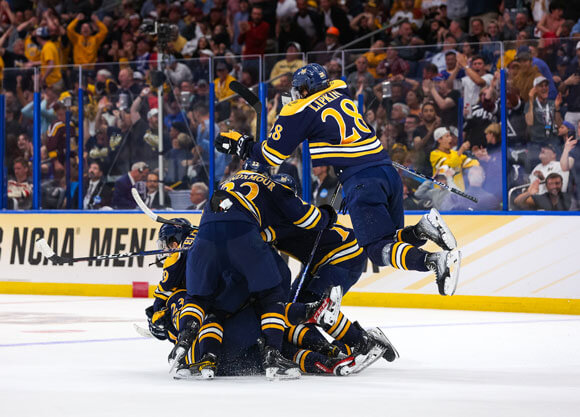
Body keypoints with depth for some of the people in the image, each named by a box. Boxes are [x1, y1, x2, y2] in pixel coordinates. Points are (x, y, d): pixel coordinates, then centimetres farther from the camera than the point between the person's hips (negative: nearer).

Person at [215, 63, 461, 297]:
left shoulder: (300, 112, 2)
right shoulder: (340, 94, 20)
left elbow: (272, 156, 8)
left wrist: (240, 144, 23)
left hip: (362, 181, -7)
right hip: (387, 170, 7)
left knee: (379, 248, -8)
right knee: (390, 236, 19)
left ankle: (433, 261, -32)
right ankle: (423, 229, -10)